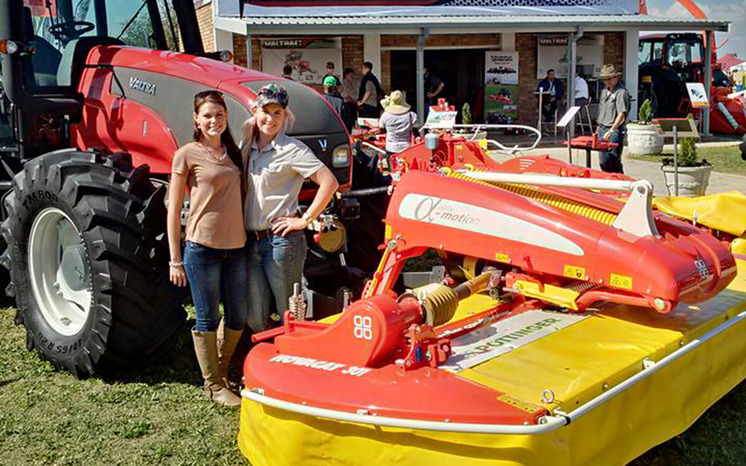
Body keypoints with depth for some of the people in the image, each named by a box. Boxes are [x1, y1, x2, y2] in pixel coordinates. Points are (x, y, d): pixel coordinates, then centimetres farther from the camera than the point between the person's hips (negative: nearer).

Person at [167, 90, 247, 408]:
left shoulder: (233, 152, 12)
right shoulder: (187, 155, -5)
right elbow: (174, 210, -4)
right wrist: (175, 260, -6)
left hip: (235, 246, 6)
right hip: (202, 247, -6)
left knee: (238, 317, 13)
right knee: (208, 319, 4)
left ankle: (219, 371, 34)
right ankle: (213, 386, 17)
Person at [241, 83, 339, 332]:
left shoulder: (292, 149, -8)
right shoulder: (247, 146, 11)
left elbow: (329, 182, -15)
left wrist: (305, 219, -13)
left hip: (281, 240, -6)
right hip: (250, 241, 6)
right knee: (255, 318, 11)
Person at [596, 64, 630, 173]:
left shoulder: (621, 92, -11)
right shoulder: (604, 91, 16)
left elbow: (622, 115, -20)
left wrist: (611, 130, -28)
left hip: (615, 131, -8)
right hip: (603, 129, 8)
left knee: (613, 161, -11)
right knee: (603, 161, 10)